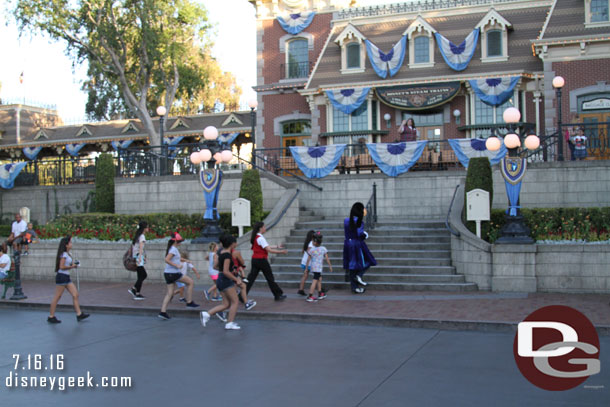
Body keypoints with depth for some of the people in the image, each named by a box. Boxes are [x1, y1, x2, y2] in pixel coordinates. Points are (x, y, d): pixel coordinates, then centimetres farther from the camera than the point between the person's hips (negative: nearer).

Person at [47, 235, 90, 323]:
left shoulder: (68, 254, 16)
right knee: (57, 297, -3)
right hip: (61, 276, -9)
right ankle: (51, 317, 5)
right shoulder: (64, 254, -12)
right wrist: (72, 266, -9)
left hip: (67, 278, 9)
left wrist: (73, 265, 5)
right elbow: (62, 267, -19)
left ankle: (79, 314, 5)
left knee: (75, 295, 4)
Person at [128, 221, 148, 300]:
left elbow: (132, 246, 22)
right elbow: (141, 247, -26)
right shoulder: (142, 236, -12)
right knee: (141, 276, -4)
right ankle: (137, 294, -2)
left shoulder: (137, 235, 15)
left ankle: (133, 289, 11)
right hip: (139, 258, -9)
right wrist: (140, 258, -38)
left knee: (144, 275, 14)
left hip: (135, 258, 9)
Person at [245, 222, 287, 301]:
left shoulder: (254, 237, 11)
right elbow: (269, 250, -20)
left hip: (255, 259, 8)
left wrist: (276, 247, 19)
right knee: (270, 278, 4)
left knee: (251, 278, 6)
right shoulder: (260, 238, -17)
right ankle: (278, 295, 15)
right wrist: (281, 252, -15)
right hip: (261, 260, -8)